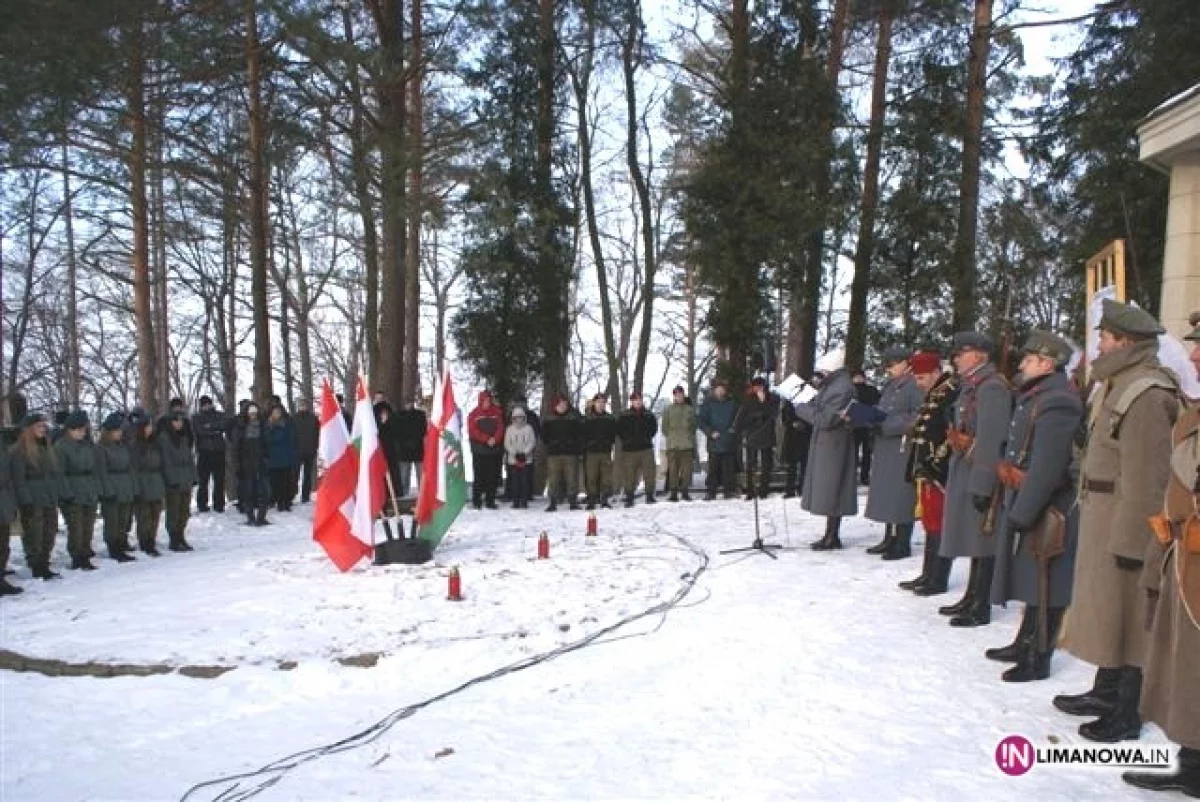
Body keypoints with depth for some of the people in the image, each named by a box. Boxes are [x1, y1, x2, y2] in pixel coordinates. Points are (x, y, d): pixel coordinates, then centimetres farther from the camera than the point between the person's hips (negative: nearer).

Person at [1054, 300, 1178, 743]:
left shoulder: (1147, 395, -20)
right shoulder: (1118, 385, 12)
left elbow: (1145, 478, -23)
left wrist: (1130, 539, -21)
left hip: (1126, 523, -10)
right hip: (1102, 518, 10)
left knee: (1127, 614, 1)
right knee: (1106, 606, 19)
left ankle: (1126, 713, 13)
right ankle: (1106, 691, 33)